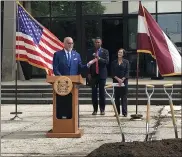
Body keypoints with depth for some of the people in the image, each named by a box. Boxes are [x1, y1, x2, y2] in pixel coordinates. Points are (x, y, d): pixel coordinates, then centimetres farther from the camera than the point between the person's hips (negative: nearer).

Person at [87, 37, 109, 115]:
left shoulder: (105, 51, 3)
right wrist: (89, 73, 2)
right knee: (94, 92, 1)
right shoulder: (90, 52, 8)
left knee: (102, 92, 1)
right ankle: (95, 109, 6)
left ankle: (102, 109, 7)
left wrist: (99, 58, -23)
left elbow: (107, 61, -7)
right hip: (93, 74, 2)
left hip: (102, 74, -1)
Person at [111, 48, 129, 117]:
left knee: (124, 97, -3)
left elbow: (127, 72, -1)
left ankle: (124, 112, -2)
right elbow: (113, 73, 4)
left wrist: (122, 79, -14)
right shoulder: (114, 62, 8)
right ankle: (117, 112, 7)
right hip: (116, 81, 2)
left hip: (124, 81, -2)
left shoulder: (126, 62, 4)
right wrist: (118, 79, -10)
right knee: (117, 97, 2)